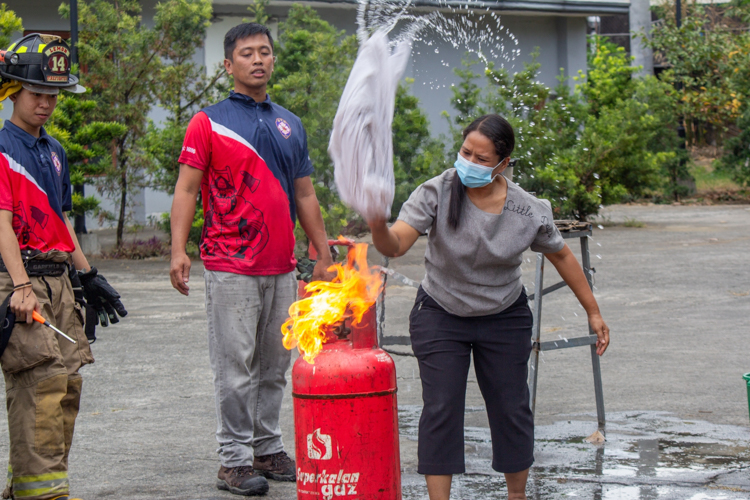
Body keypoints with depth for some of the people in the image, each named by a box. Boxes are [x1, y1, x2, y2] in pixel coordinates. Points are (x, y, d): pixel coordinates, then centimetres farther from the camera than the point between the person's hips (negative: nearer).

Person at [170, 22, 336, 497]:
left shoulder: (291, 125, 16)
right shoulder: (209, 122, 0)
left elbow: (305, 196, 21)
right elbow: (187, 190, -4)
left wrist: (324, 254, 17)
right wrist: (179, 250, -15)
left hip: (282, 269, 5)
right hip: (231, 267, -5)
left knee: (275, 365, 10)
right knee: (236, 367, -4)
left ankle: (268, 448, 19)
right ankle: (236, 458, 2)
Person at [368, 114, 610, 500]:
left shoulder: (529, 211, -15)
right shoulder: (436, 193, -20)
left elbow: (561, 256, 1)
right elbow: (395, 246, -30)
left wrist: (593, 312, 6)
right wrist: (378, 226, -54)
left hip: (504, 320, 1)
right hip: (440, 317, -1)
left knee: (511, 409, 7)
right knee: (440, 410, -6)